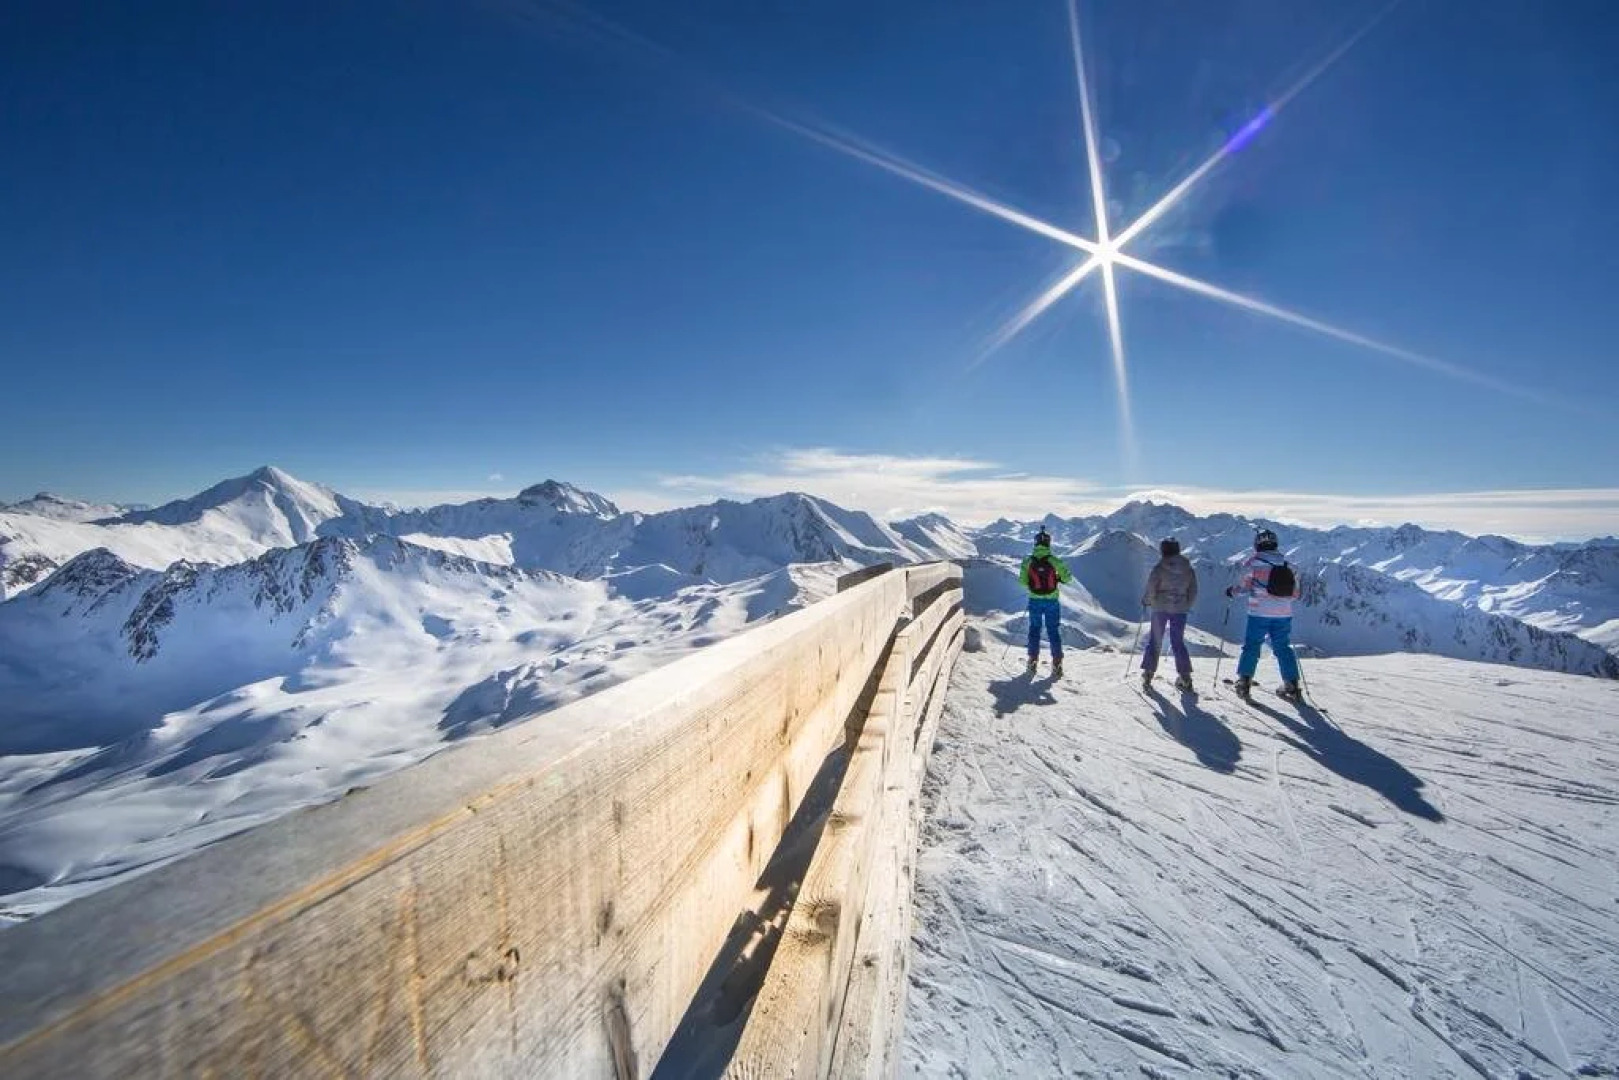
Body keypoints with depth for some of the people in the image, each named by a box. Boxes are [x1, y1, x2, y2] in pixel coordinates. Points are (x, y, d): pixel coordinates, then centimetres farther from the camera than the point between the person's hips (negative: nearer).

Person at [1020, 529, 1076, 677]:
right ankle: (1057, 664, 6)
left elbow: (1022, 581, -7)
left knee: (1034, 629, 14)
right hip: (1051, 601, -1)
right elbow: (1068, 578, -7)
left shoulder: (1028, 561, -7)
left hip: (1035, 601, 1)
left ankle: (1033, 662, 16)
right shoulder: (1054, 560, -10)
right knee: (1053, 631, 8)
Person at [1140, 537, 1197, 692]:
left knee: (1154, 641, 7)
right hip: (1180, 610, 3)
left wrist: (1146, 601, 6)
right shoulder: (1188, 569, 2)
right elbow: (1193, 592, 6)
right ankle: (1184, 677, 12)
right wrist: (1186, 606, 20)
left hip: (1160, 609, -3)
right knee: (1178, 642, 14)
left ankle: (1148, 674, 4)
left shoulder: (1159, 568, -12)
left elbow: (1150, 588, -12)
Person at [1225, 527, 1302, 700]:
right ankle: (1291, 684, 14)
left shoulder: (1254, 561, -7)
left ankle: (1244, 682, 6)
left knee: (1251, 646, 6)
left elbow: (1244, 587, -8)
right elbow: (1295, 593, 11)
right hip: (1283, 614, 4)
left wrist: (1232, 591, 11)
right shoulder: (1287, 564, 7)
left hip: (1259, 614, -4)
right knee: (1283, 648, 14)